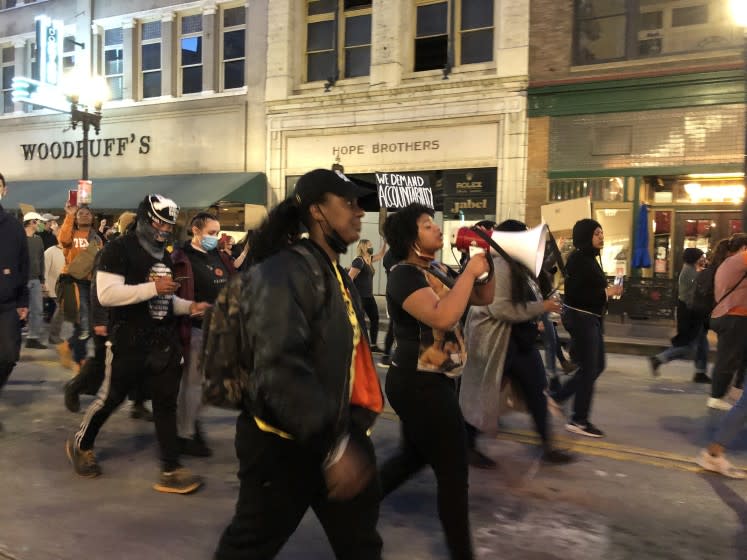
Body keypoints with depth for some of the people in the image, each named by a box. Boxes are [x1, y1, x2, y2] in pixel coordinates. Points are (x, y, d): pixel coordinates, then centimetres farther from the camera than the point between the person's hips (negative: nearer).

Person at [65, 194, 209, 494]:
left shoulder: (164, 255, 15)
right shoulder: (118, 249, -11)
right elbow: (106, 294, -23)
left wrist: (190, 307, 5)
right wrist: (153, 288, -26)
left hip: (164, 341, 7)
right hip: (129, 342, -6)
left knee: (166, 403, 3)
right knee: (111, 398, 9)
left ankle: (171, 470, 8)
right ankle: (81, 444, 36)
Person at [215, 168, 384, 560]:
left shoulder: (336, 275, 12)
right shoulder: (284, 271, -19)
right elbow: (281, 367, -31)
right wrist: (333, 447, -34)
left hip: (340, 435, 9)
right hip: (284, 443, -9)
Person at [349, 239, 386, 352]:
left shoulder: (369, 259, 12)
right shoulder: (358, 261, -15)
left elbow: (380, 255, 29)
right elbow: (349, 277, -20)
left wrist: (385, 243, 18)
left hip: (369, 296, 10)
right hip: (359, 296, -9)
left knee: (375, 318, 11)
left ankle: (373, 345, 20)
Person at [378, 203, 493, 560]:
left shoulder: (437, 271, 10)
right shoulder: (404, 275, -17)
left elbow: (483, 299, 13)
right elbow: (442, 317, -32)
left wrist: (488, 262, -1)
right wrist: (470, 271, -24)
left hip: (429, 382, 10)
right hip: (419, 384, -10)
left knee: (413, 456, 23)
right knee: (453, 472, 0)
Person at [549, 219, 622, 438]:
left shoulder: (590, 258, 13)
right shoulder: (578, 259, -16)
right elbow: (576, 293, -24)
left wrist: (608, 290, 4)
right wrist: (608, 292, -20)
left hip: (590, 318, 10)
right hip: (580, 318, -10)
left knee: (597, 366, 14)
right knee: (589, 369, -2)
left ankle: (557, 395, 22)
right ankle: (579, 421, 9)